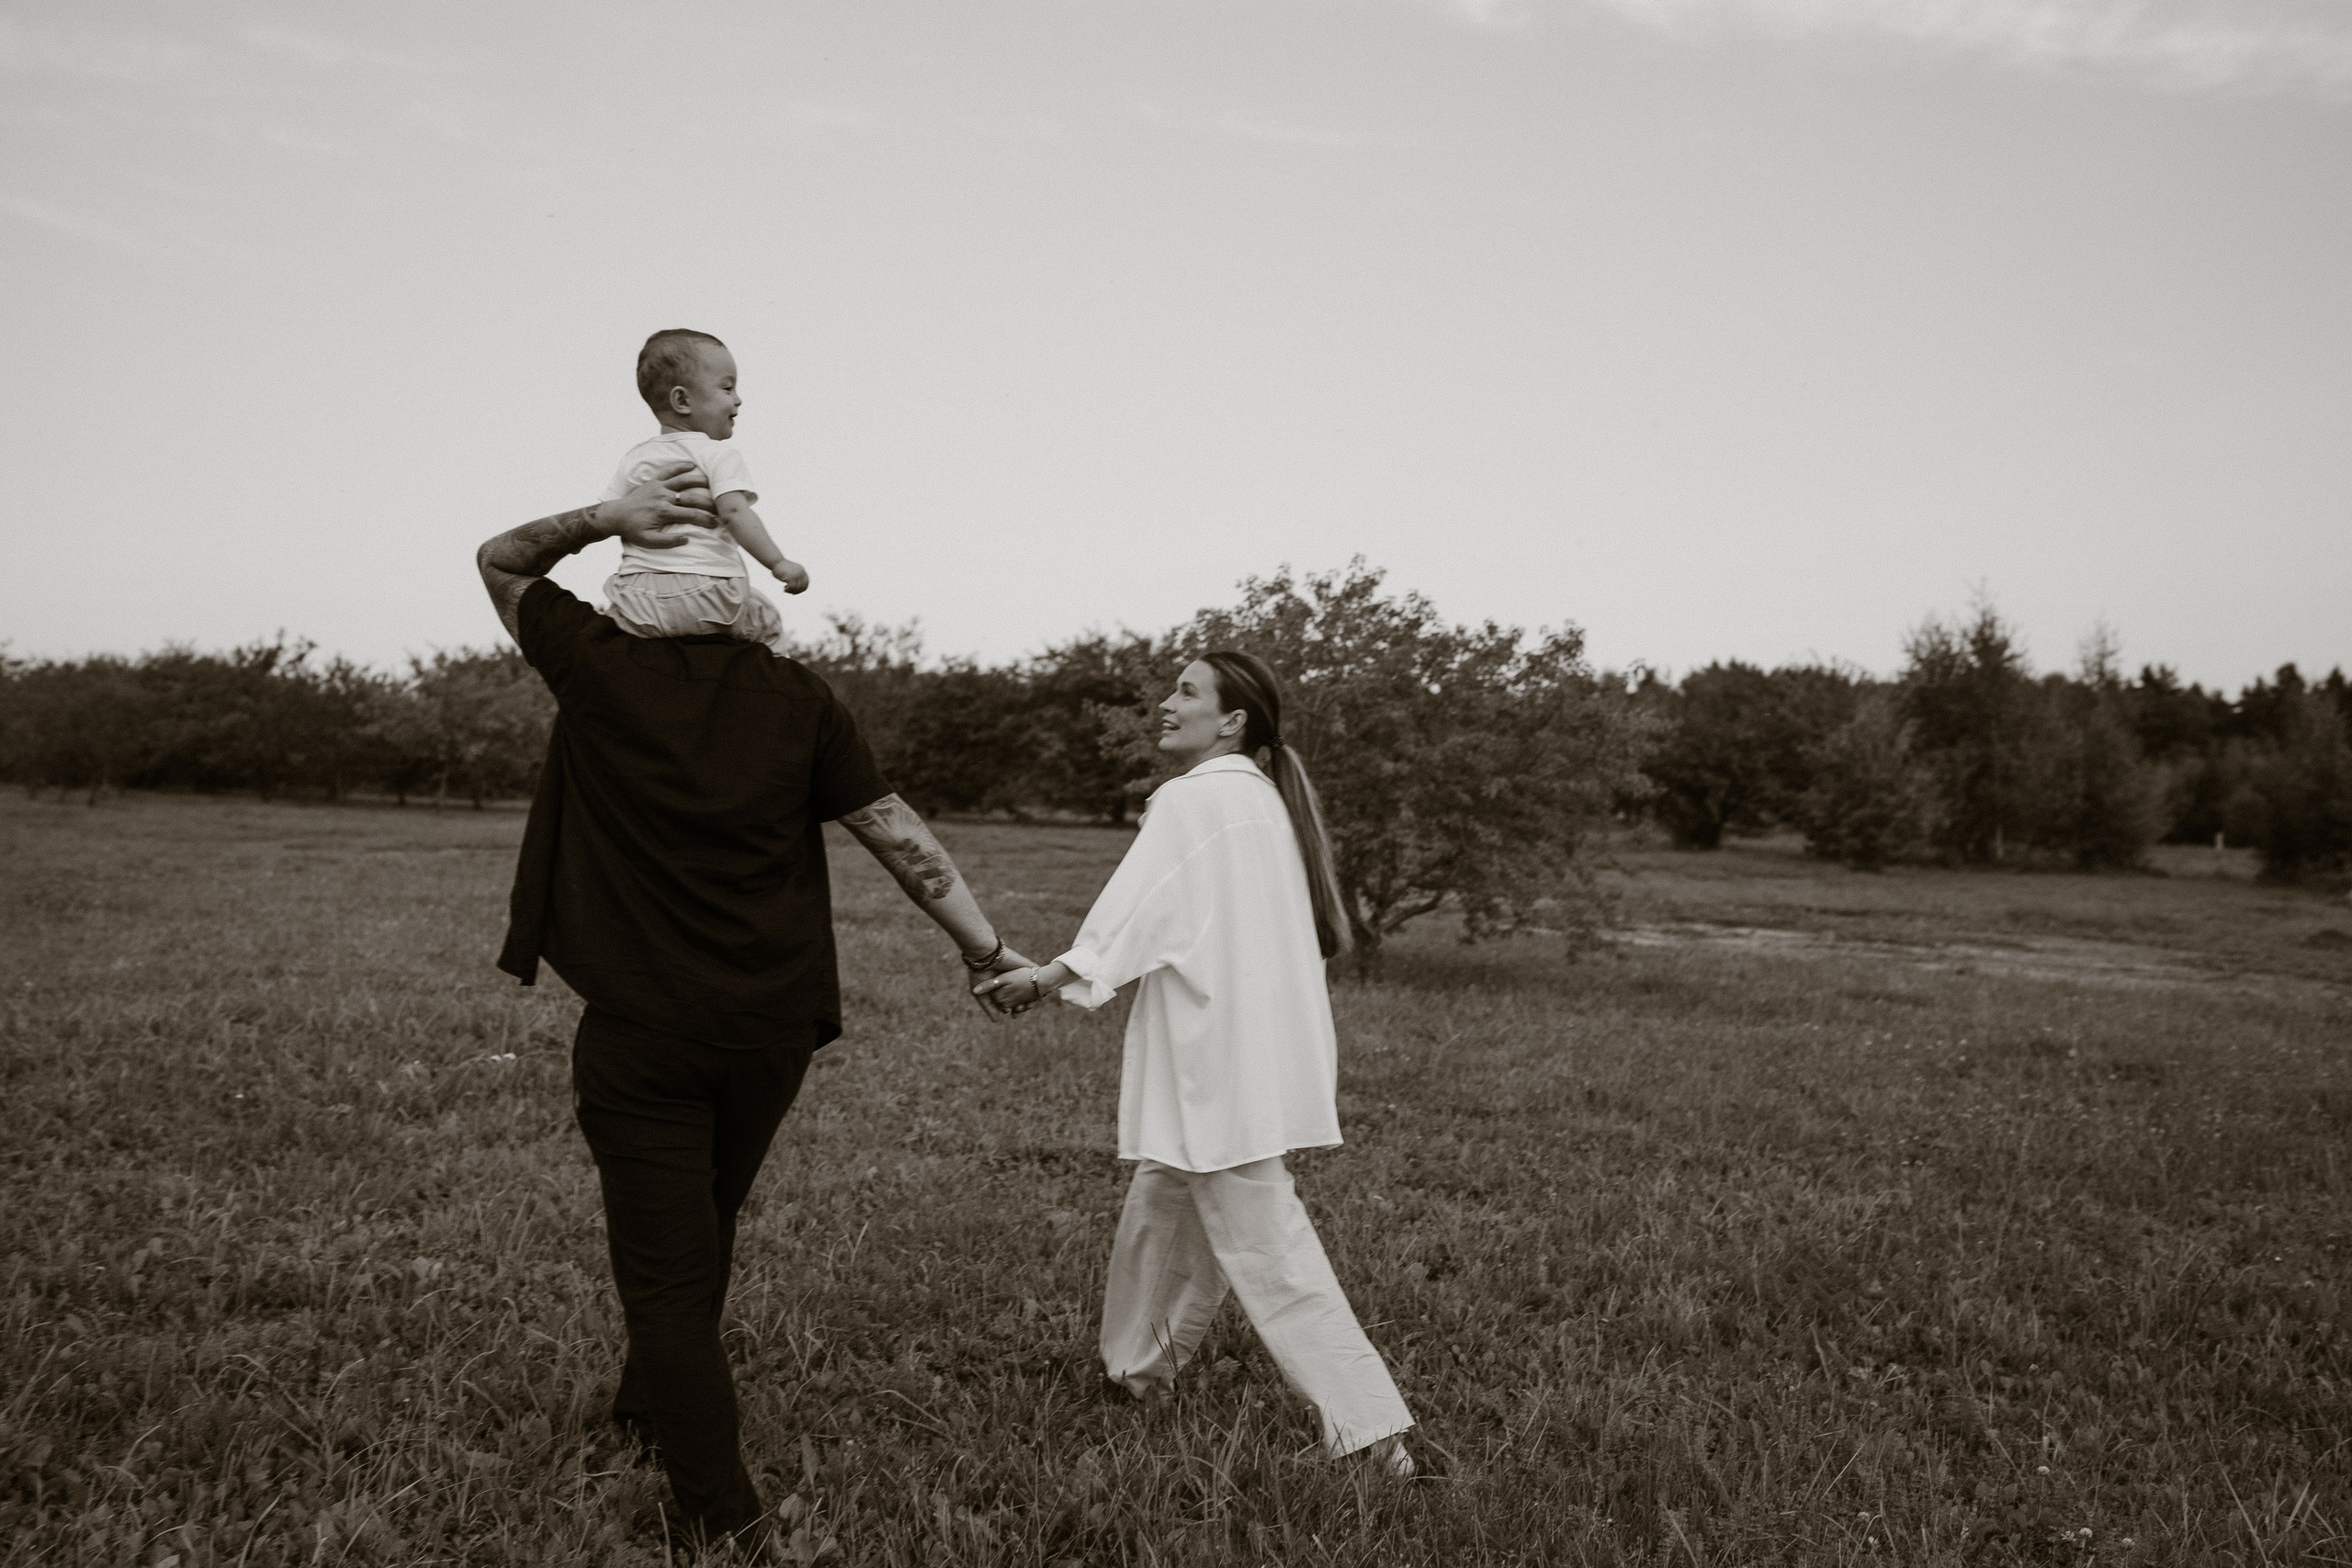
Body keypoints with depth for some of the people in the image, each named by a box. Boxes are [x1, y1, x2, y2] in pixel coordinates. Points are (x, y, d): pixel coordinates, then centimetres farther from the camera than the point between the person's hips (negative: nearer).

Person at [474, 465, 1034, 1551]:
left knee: (666, 1268, 6)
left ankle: (718, 1511, 10)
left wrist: (606, 516, -7)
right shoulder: (797, 698, -3)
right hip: (772, 1024, 3)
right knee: (701, 1229, 25)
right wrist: (985, 948, 3)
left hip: (639, 1029, -3)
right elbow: (901, 837, -3)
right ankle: (648, 1413, 45)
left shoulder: (600, 668, -7)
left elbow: (500, 560, 9)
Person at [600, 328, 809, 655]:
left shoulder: (635, 457, 14)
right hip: (707, 596, -4)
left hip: (639, 602, 4)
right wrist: (779, 563, -19)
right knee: (767, 622, 20)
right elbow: (734, 511, -18)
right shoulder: (720, 455, -3)